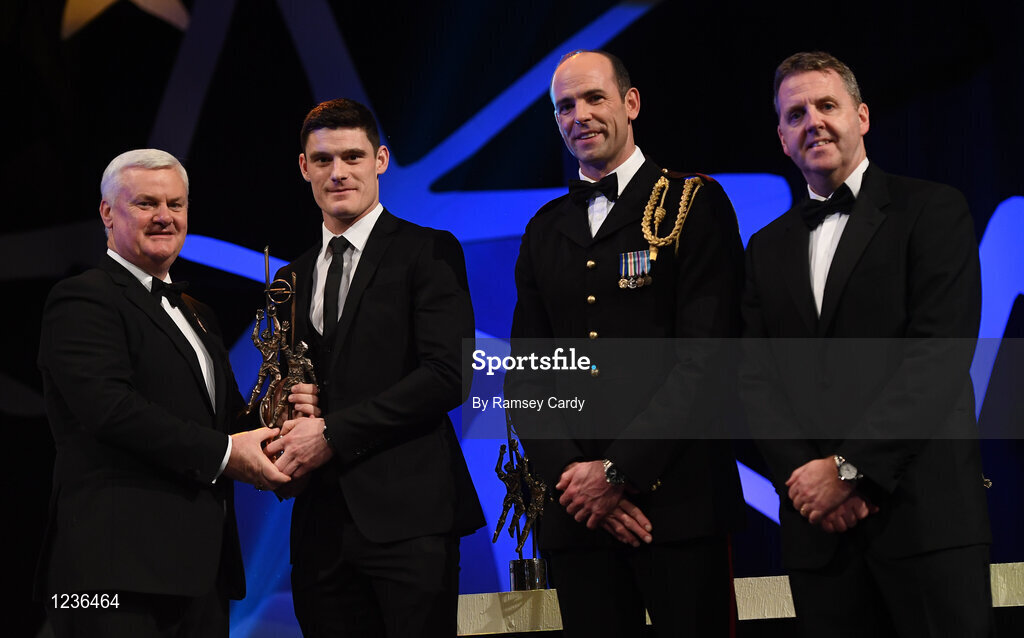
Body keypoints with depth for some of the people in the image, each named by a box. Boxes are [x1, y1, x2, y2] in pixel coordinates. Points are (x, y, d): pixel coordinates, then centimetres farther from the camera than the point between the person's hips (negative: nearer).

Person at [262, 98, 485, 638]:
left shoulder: (428, 253, 1)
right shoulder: (292, 279, 19)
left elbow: (448, 374, -10)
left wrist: (334, 433, -13)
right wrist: (288, 423, 0)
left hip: (408, 514, -5)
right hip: (321, 522, 5)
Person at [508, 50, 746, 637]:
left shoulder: (695, 205, 1)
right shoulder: (545, 231, 16)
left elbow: (706, 357, -8)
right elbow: (524, 374, 11)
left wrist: (620, 471, -13)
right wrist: (571, 474, -6)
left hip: (679, 499, -4)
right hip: (576, 509, 4)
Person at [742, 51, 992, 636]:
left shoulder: (932, 211, 3)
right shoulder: (768, 249, 18)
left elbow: (941, 352, -8)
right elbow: (759, 378, 10)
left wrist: (849, 468, -14)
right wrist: (803, 474, -8)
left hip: (925, 508, -4)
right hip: (820, 527, 4)